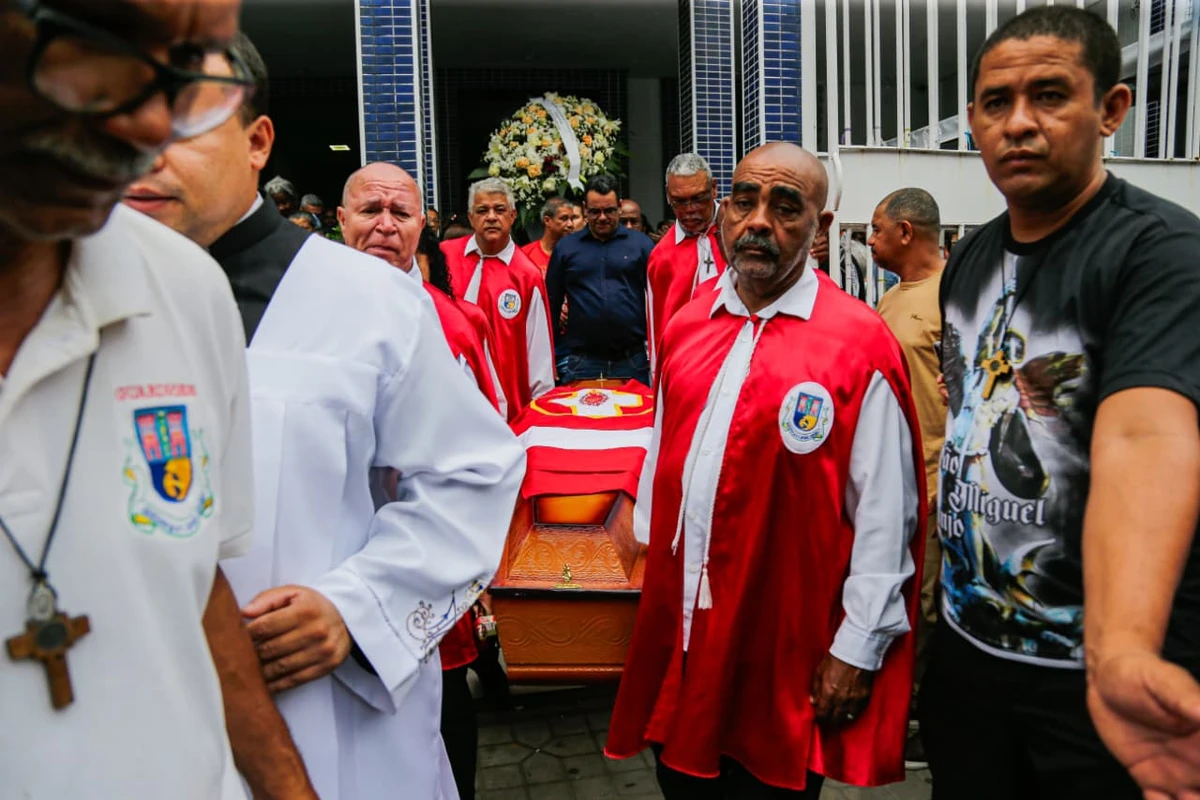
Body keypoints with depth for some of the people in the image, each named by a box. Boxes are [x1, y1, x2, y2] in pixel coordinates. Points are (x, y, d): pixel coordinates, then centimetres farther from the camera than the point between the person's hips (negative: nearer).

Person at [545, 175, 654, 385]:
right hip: (579, 362, 1)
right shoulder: (565, 247, 7)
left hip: (632, 361, 0)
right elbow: (551, 304, 10)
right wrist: (553, 359, 7)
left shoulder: (641, 244, 5)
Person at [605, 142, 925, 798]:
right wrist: (647, 545, 13)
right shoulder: (687, 326, 4)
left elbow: (884, 513, -12)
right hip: (677, 631, 5)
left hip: (784, 652, -5)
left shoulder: (861, 344, -13)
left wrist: (857, 650, -10)